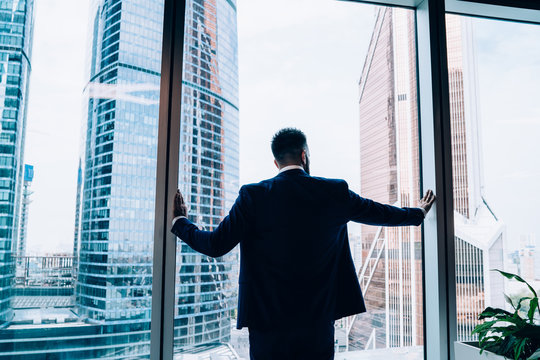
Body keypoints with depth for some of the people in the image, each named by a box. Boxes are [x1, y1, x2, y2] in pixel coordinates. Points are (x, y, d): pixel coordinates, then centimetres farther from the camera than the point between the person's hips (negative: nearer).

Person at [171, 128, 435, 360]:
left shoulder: (253, 196, -8)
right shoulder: (334, 192, -2)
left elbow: (216, 245, -8)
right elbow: (380, 213, 13)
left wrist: (180, 221, 10)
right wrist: (418, 213, 33)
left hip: (268, 324, -1)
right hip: (319, 322, 2)